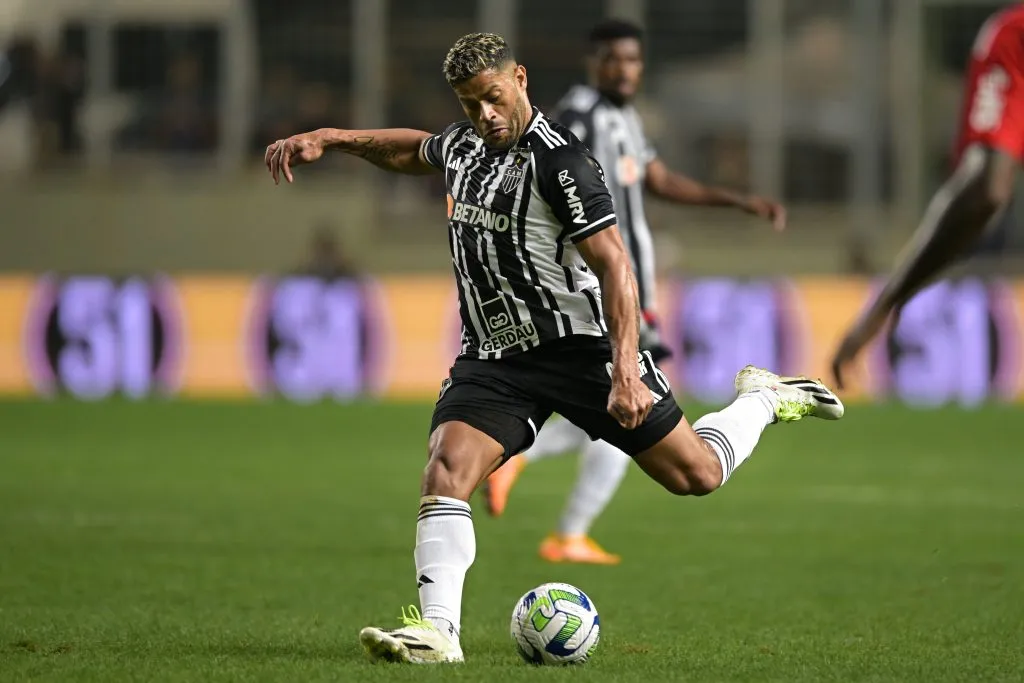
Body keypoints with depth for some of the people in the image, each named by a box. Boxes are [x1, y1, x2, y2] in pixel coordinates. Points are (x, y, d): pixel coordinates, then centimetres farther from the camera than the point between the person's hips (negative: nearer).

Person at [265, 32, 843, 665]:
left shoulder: (558, 159, -19)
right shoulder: (464, 143, 5)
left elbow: (614, 264, -23)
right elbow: (411, 150, 31)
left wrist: (627, 371, -31)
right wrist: (329, 137, 20)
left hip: (580, 345, -6)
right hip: (493, 356, 6)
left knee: (696, 475, 1)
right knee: (446, 467, -19)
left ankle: (763, 399, 31)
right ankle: (437, 629, -26)